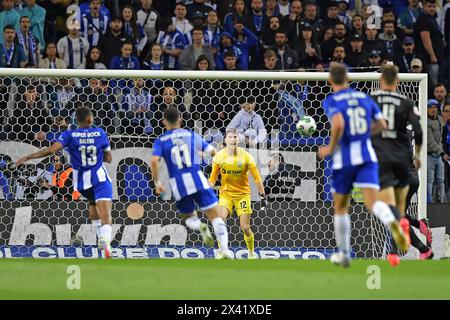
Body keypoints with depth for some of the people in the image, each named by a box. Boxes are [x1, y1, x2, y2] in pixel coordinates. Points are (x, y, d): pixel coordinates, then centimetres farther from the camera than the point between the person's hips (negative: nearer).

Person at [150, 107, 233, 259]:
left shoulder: (161, 140, 6)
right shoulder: (191, 135, 11)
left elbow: (154, 161, -10)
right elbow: (213, 152, 15)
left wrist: (157, 182, 1)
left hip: (178, 184, 0)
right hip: (197, 178, 0)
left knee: (188, 217, 22)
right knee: (215, 216, 1)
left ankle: (200, 226, -13)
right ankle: (224, 250, -18)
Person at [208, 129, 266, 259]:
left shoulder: (245, 156, -8)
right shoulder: (219, 156, -3)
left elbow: (256, 177, -3)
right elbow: (213, 177, 6)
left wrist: (262, 195, -5)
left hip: (243, 193, -1)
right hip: (226, 193, 1)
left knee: (245, 228, -3)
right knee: (220, 219, -24)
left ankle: (251, 253, 22)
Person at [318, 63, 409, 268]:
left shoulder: (331, 102, -6)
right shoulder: (364, 97, 9)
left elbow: (338, 124, -24)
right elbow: (381, 125, 13)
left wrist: (330, 148, -9)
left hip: (343, 159, -3)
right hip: (367, 156, 3)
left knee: (341, 207, 16)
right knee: (372, 201, -11)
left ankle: (343, 253, 25)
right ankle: (392, 223, -44)